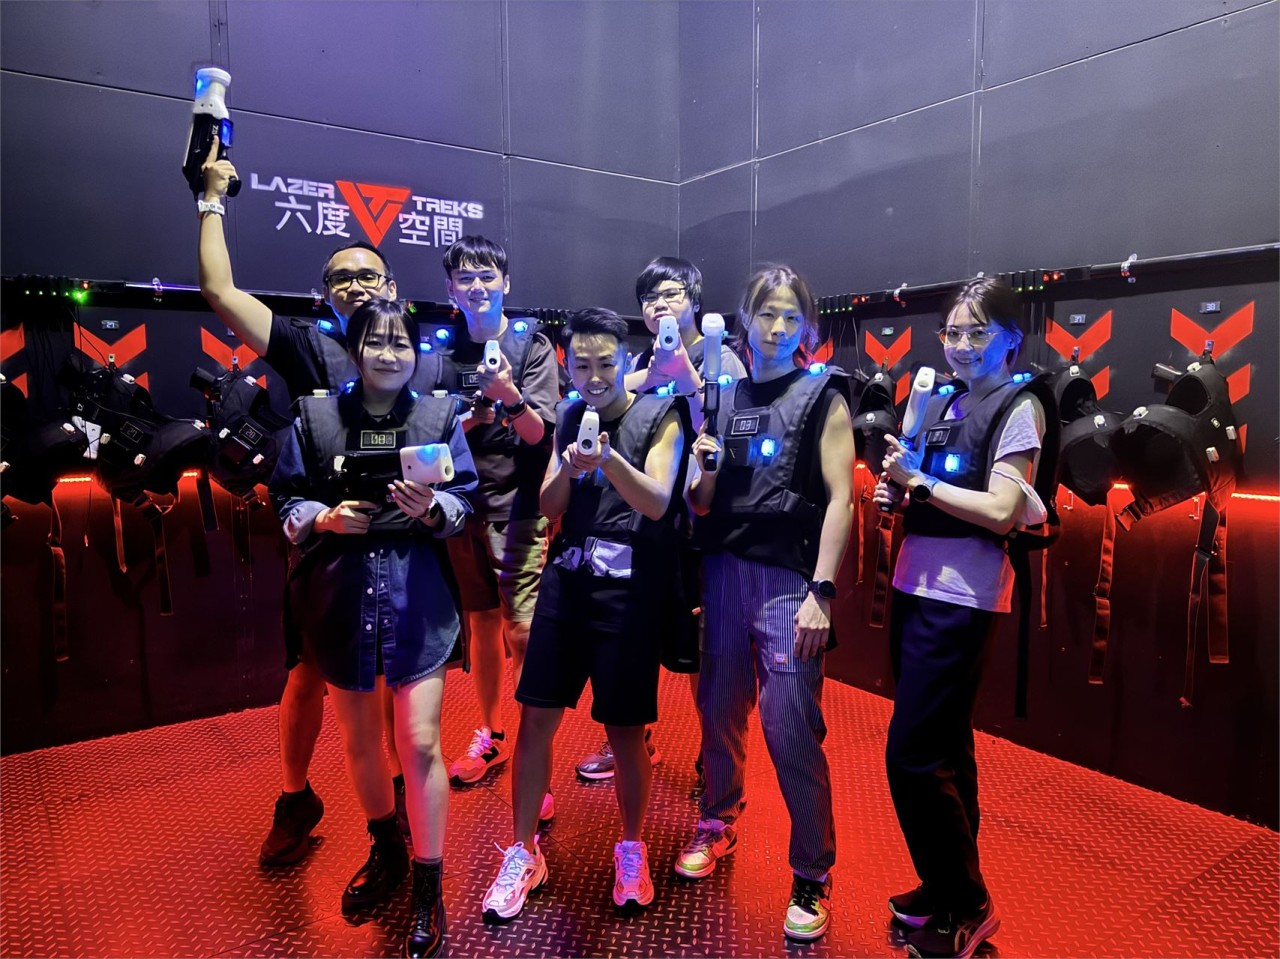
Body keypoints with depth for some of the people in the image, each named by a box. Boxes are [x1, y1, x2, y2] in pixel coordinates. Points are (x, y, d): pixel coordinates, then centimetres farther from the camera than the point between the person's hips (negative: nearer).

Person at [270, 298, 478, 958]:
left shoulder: (439, 417, 0)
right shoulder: (315, 416, 1)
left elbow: (464, 503, 0)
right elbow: (285, 501, 3)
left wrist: (433, 509, -20)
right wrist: (327, 519, -16)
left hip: (416, 593, -2)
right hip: (340, 594, 2)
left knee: (421, 742, -3)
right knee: (358, 738, 16)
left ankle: (427, 887, 17)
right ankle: (385, 849, 42)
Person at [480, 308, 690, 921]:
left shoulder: (660, 415, -2)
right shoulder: (569, 417, 11)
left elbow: (657, 502, -12)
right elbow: (549, 506, 8)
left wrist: (609, 460, -30)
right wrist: (570, 469, -13)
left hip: (630, 590, -4)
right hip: (565, 582, 4)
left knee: (624, 730, 3)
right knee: (536, 719, 4)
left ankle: (631, 851, 28)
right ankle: (523, 854, 22)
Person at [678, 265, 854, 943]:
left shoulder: (822, 397, 2)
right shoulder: (724, 397, 12)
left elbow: (840, 498, -5)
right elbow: (703, 506, 13)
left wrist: (821, 593, -13)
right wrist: (703, 469, -10)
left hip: (788, 579, -4)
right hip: (723, 573, 4)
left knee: (792, 734, -4)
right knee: (719, 713, 13)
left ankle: (812, 877, 14)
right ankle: (717, 825, 36)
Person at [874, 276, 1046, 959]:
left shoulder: (1017, 407, -6)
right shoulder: (940, 403, 14)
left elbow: (1001, 512, -17)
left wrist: (916, 481, -14)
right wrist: (895, 492, 2)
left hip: (962, 598, -7)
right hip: (915, 587, 8)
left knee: (912, 755, -7)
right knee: (944, 749, 16)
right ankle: (950, 889, 32)